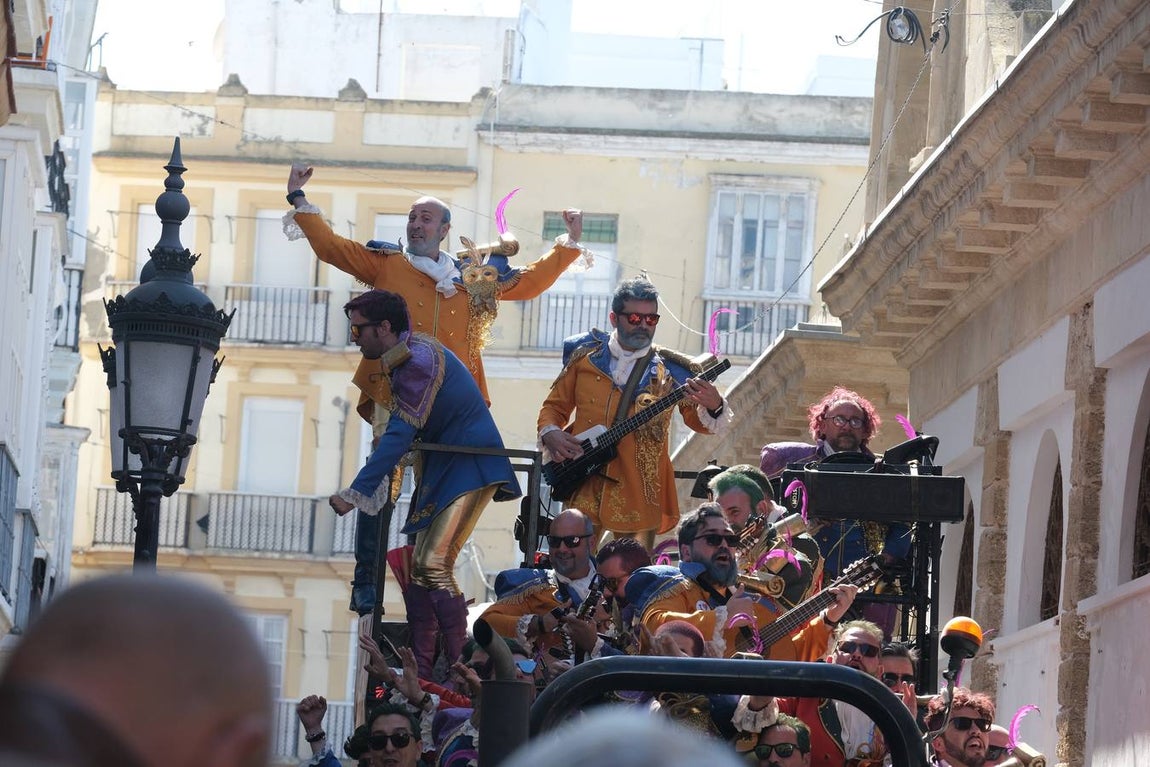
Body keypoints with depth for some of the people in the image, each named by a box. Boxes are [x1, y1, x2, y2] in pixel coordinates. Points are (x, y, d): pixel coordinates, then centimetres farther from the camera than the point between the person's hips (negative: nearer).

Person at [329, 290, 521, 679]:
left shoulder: (420, 359, -19)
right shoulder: (405, 358, 11)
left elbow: (400, 436, -26)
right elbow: (398, 433, 16)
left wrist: (355, 493, -28)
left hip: (471, 468, -10)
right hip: (440, 469, 10)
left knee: (434, 564, -19)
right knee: (416, 566, 5)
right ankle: (421, 671, 6)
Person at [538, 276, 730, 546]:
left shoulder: (670, 371, 4)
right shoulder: (584, 355, 8)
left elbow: (699, 420, 0)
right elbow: (554, 406, 16)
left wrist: (712, 406, -23)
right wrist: (550, 434, -5)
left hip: (640, 496, -1)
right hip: (583, 489, 1)